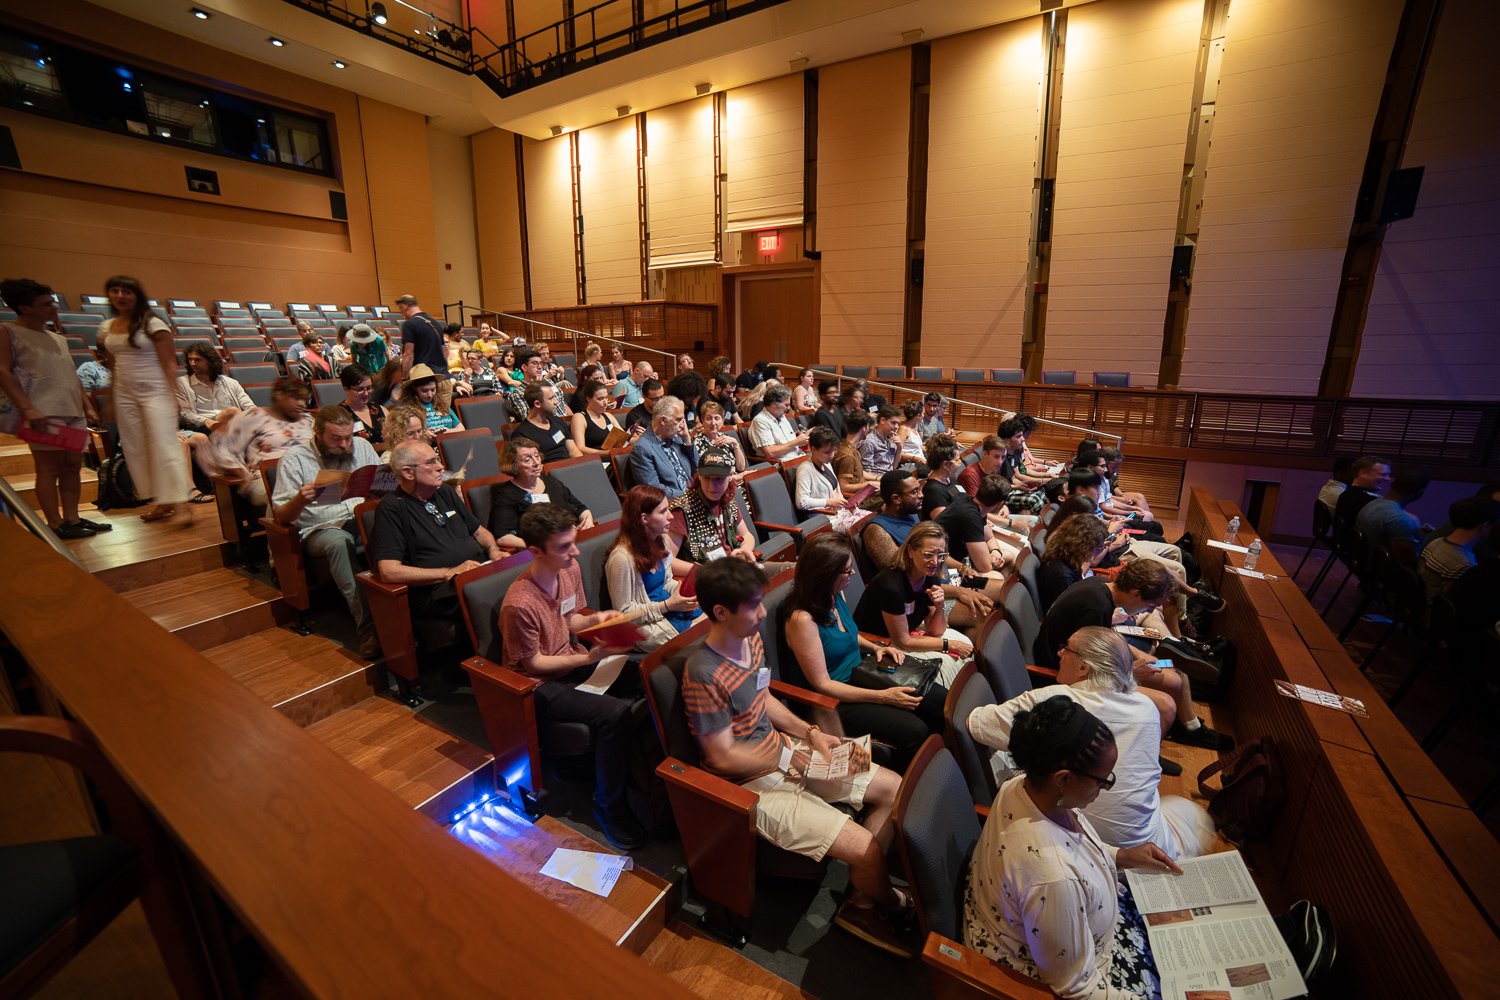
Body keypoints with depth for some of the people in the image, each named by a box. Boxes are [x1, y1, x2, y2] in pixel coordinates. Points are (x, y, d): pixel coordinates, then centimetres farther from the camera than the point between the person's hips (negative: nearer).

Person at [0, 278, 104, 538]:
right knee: (48, 466, -7)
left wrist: (88, 407, 16)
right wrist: (27, 408, -19)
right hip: (43, 413, -7)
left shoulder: (58, 338, 22)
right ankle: (55, 525, -5)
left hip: (73, 412, 7)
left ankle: (72, 518, 10)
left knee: (73, 465, 5)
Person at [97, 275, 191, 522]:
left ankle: (172, 499, -7)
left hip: (155, 391, -6)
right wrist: (111, 399, 15)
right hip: (124, 394, 6)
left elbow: (169, 363, -9)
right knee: (135, 448, 5)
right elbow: (112, 366, 17)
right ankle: (157, 500, 10)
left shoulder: (153, 324, -5)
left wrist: (171, 394, -17)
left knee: (163, 444, -9)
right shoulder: (106, 328, 13)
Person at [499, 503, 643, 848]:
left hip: (575, 659, 7)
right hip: (540, 685, -7)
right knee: (615, 713, -27)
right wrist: (590, 658, -23)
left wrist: (595, 619, -10)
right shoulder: (519, 605, -28)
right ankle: (608, 805, -3)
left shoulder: (570, 569, -5)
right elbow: (533, 663, -17)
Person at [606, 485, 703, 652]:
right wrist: (667, 605, -19)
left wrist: (684, 589, -5)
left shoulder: (659, 541, 4)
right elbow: (623, 612, -16)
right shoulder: (622, 558, -24)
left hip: (668, 606, 8)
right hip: (645, 625, -8)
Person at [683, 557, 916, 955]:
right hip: (754, 783, -9)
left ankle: (860, 903, 20)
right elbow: (723, 758, -20)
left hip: (784, 751, 9)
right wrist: (788, 757, -15)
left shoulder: (751, 639, -1)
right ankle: (890, 901, 22)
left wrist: (810, 733, 0)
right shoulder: (704, 675, -28)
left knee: (895, 790, 8)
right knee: (864, 849, -16)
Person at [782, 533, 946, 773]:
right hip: (834, 698, -8)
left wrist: (876, 648, 0)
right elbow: (822, 684, -23)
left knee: (942, 700, 0)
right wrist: (882, 697, -24)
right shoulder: (802, 619, -28)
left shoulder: (836, 596, -2)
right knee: (913, 731, -22)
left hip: (860, 675, 9)